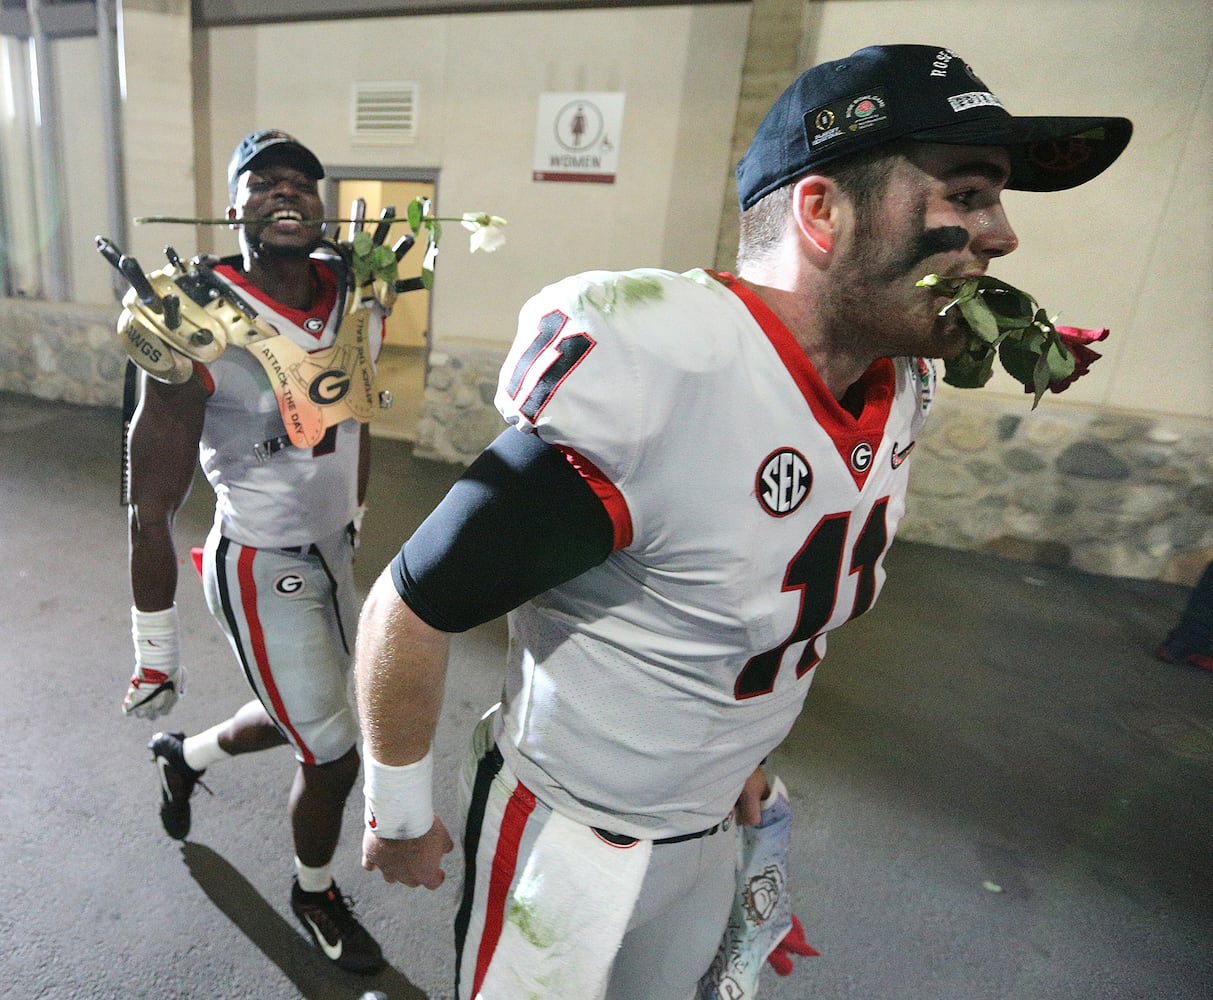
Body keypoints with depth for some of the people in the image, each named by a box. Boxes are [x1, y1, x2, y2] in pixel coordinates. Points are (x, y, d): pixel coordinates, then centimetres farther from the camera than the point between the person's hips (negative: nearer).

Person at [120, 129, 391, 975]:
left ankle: (185, 756, 58)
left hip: (333, 555, 7)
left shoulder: (359, 304, -2)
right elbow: (151, 512, -15)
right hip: (260, 573, -6)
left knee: (309, 717, 25)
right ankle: (316, 895, 41)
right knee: (334, 756, 7)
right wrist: (156, 651, -8)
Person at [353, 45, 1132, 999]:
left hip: (711, 825, 7)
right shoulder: (660, 389, -34)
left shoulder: (894, 389, -7)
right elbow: (409, 609, -23)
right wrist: (401, 816, -8)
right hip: (570, 836, -6)